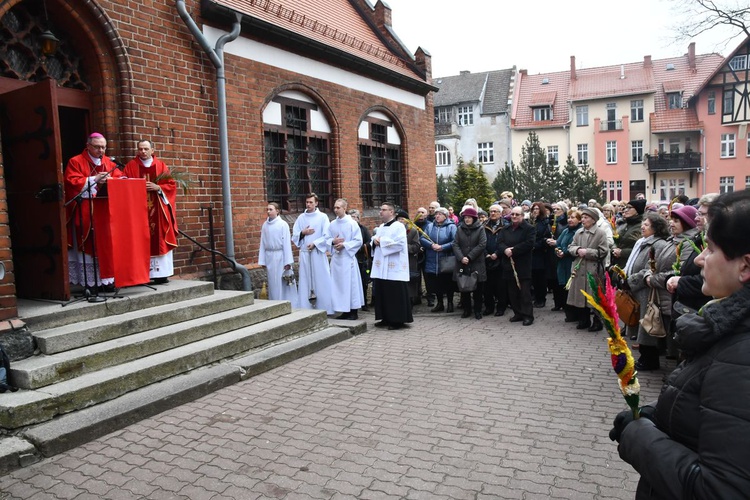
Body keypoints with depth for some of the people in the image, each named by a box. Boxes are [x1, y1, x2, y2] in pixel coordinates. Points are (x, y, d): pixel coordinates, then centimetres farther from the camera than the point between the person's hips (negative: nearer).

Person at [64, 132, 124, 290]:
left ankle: (107, 280, 4)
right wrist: (94, 180, -16)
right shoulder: (76, 162, 1)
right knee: (88, 246, -3)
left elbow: (119, 178, 10)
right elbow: (71, 182, -10)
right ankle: (90, 282, 1)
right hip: (85, 212, -4)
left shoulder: (108, 162, 16)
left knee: (106, 244, 0)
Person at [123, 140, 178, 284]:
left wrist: (158, 187, -9)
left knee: (160, 242, 1)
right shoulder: (131, 166, 8)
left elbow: (171, 185, 6)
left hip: (158, 211, 1)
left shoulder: (161, 166, 11)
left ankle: (161, 274, 6)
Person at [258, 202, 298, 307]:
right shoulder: (265, 225, 6)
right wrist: (262, 261, 6)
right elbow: (262, 244, 9)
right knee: (273, 284, 9)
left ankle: (290, 306, 10)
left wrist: (287, 261, -11)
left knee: (284, 282, 0)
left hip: (280, 256, -4)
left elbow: (287, 243, -8)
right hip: (269, 256, 4)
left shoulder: (283, 224, -6)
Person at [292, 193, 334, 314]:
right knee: (306, 281, 3)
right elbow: (294, 237, 12)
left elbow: (327, 236, -4)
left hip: (318, 252, -3)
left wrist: (315, 243, -14)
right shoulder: (301, 218, 11)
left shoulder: (322, 217, 2)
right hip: (304, 253, 3)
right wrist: (303, 233, -7)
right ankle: (307, 308, 8)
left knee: (321, 281, -1)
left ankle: (324, 308, 4)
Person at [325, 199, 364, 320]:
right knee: (338, 284, 7)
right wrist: (333, 241, -7)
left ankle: (354, 312, 6)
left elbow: (358, 241, -7)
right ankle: (345, 311, 17)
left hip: (348, 257, -6)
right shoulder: (332, 224, 10)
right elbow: (327, 238, 14)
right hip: (336, 258, 6)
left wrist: (344, 245, -15)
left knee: (350, 284, -2)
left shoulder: (352, 223, -5)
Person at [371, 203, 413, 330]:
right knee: (382, 293, 11)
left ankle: (398, 320, 5)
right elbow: (375, 239, 23)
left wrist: (382, 241, -14)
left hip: (394, 268, -8)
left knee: (395, 295, -3)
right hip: (381, 267, 8)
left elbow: (399, 244, -20)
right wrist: (375, 240, -2)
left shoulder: (399, 226, -8)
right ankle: (386, 318, 21)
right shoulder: (381, 227, 17)